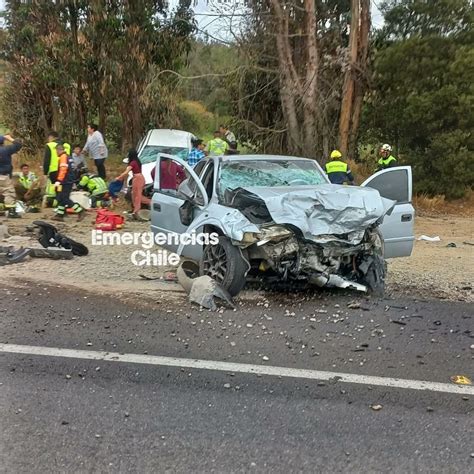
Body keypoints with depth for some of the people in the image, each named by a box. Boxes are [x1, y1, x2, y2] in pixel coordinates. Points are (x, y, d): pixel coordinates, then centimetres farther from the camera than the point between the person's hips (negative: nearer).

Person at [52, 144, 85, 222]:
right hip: (69, 181, 10)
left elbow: (63, 170, -22)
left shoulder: (63, 157, -11)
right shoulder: (68, 156, 19)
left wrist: (58, 181, -25)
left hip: (66, 182, -10)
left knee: (65, 199, -9)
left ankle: (80, 211, -10)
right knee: (61, 198, 12)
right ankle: (59, 215, 15)